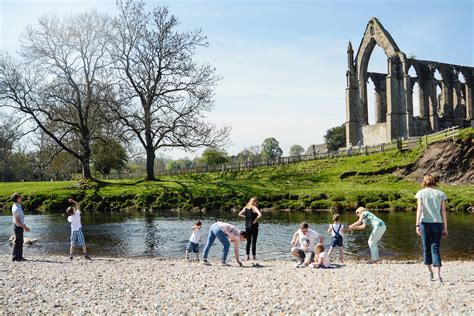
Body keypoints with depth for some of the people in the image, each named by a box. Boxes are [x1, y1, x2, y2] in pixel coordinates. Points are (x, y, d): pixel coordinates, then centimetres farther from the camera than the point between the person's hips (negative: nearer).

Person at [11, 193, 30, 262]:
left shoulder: (17, 206, 8)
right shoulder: (16, 208, -22)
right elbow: (17, 221, -21)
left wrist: (25, 226, 20)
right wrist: (24, 227, -16)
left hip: (20, 226, 10)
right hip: (18, 227, -10)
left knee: (20, 242, 13)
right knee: (18, 242, -1)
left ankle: (19, 256, 19)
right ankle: (15, 257, 6)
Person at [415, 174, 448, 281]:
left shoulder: (421, 193, 1)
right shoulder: (440, 194, 6)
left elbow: (419, 209, -9)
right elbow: (443, 212, 4)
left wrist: (417, 225, -13)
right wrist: (445, 228, 7)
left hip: (425, 223, -1)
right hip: (438, 223, 1)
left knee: (426, 248, 12)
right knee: (435, 248, 4)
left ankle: (430, 273, 20)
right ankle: (439, 274, -9)